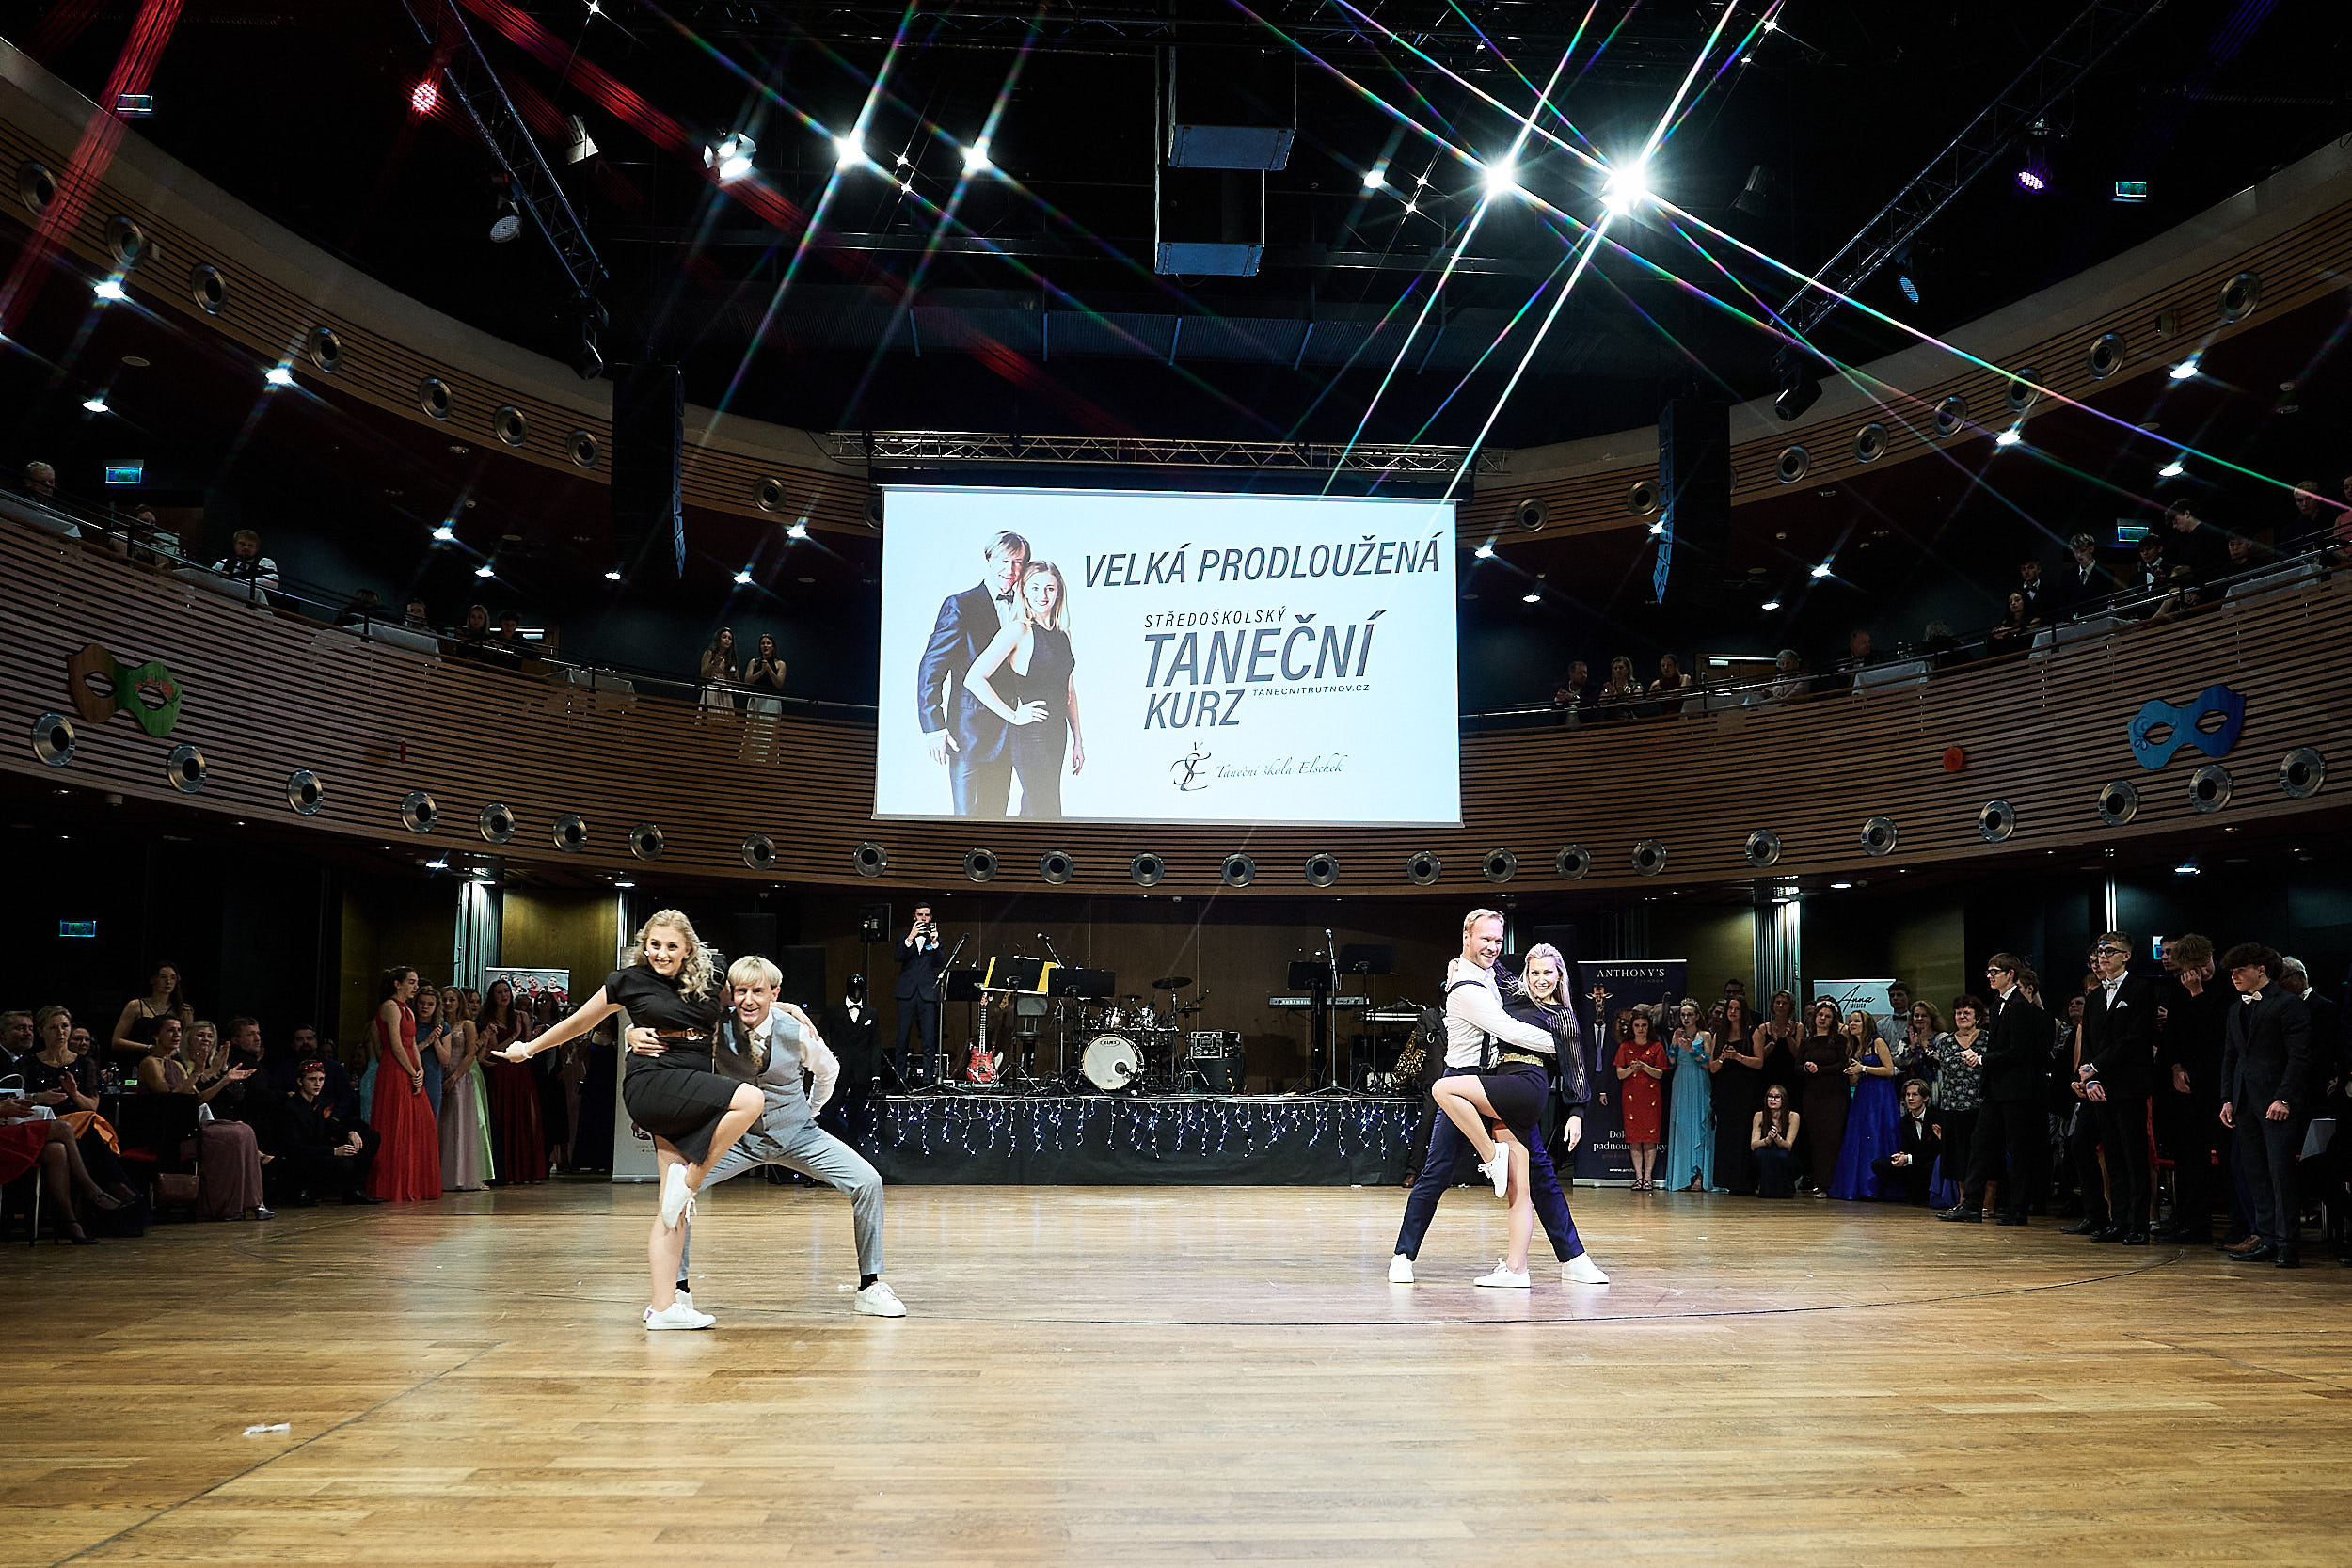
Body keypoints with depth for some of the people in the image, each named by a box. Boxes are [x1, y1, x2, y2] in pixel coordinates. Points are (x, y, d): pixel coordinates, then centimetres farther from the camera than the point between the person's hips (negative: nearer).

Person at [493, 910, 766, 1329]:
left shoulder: (708, 986, 13)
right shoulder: (629, 980, 5)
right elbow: (580, 1022, 19)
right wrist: (529, 1048, 29)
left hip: (695, 1098, 5)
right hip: (653, 1086, -5)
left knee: (673, 1207, -2)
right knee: (750, 1099, -28)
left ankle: (663, 1307, 0)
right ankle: (689, 1182, -17)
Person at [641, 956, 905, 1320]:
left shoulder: (797, 1031, -18)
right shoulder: (716, 1026, -17)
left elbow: (828, 1070, 5)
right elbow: (651, 1028, -10)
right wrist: (636, 1036, -32)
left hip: (796, 1133, 0)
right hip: (739, 1136, 1)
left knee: (867, 1183, -18)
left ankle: (870, 1285, -4)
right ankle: (678, 1289, -3)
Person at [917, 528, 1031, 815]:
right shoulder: (959, 605, -4)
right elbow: (931, 668, -8)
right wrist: (933, 727, -15)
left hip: (1006, 736, 5)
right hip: (968, 734, -5)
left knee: (996, 814, 8)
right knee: (967, 815, -6)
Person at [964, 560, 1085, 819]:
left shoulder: (1062, 634, 12)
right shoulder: (1018, 630, -9)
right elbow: (973, 679, -17)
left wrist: (1077, 740, 18)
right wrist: (1014, 716, -14)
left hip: (1057, 736, 7)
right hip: (1030, 736, -7)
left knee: (1031, 812, 11)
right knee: (1047, 815, -9)